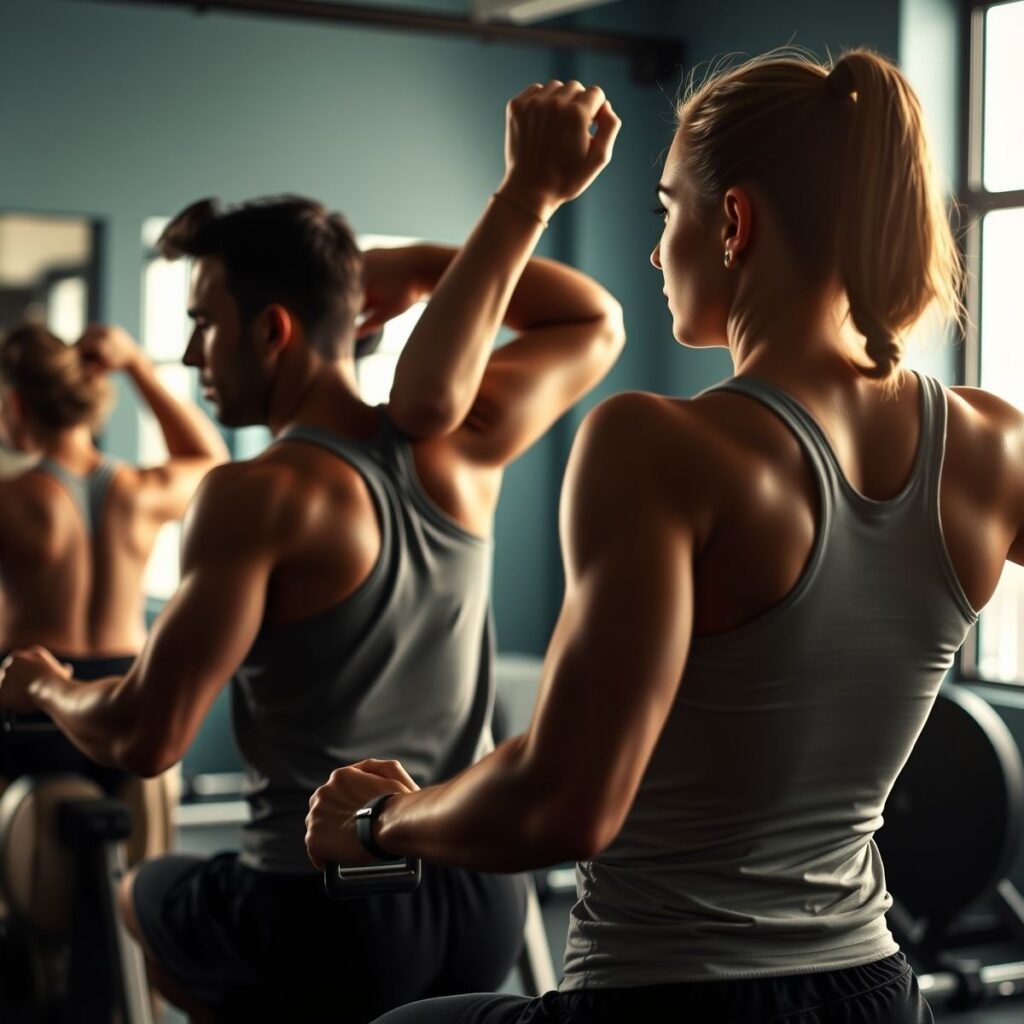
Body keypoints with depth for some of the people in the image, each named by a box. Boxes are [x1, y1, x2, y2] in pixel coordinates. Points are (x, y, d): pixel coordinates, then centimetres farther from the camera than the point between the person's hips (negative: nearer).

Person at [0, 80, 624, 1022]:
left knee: (138, 897, 28)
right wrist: (459, 242, 3)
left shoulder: (261, 495, -17)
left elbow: (146, 737, -17)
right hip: (481, 910, 6)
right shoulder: (454, 450, 0)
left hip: (327, 925, -5)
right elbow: (596, 324, 19)